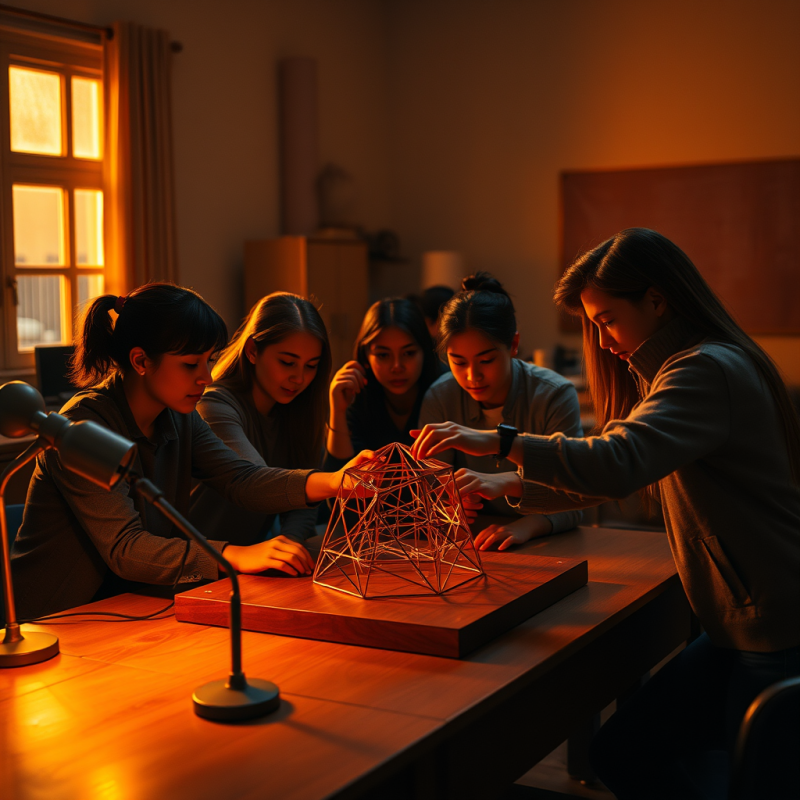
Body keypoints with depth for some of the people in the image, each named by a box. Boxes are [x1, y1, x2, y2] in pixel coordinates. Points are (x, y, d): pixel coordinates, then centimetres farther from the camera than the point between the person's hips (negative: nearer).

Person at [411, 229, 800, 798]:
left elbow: (617, 464, -34)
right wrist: (510, 490, 11)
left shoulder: (710, 371, -19)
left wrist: (502, 442, -27)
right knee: (620, 752, 11)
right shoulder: (682, 369, 15)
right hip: (739, 626, 10)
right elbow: (622, 472, 19)